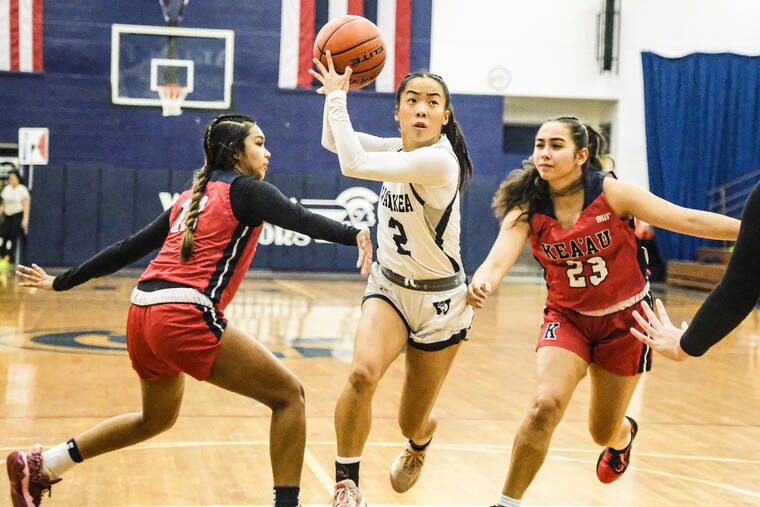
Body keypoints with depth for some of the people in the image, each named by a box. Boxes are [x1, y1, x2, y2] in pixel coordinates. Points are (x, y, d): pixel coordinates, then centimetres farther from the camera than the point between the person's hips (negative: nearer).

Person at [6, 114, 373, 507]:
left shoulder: (191, 198, 23)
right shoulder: (245, 190, 3)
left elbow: (130, 246, 25)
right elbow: (300, 219, -17)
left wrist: (60, 283, 31)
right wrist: (354, 234, -31)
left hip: (143, 313, 9)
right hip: (185, 316, -9)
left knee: (158, 417, 30)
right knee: (289, 395, -2)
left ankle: (38, 466, 34)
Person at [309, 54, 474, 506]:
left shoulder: (437, 161, -25)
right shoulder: (399, 149, -1)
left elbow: (355, 164, -33)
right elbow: (333, 143, 9)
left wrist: (337, 98, -23)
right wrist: (335, 92, -6)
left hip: (439, 301, -5)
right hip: (389, 287, 5)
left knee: (412, 424, 7)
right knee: (363, 372, -27)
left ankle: (420, 442, 47)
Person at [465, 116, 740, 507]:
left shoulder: (611, 192, -18)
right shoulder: (527, 211, -13)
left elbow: (689, 220, -14)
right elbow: (498, 260, -28)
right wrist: (480, 284, -51)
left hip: (625, 318, -1)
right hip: (567, 317, 1)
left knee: (604, 433, 10)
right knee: (546, 405, -24)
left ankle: (624, 434, 51)